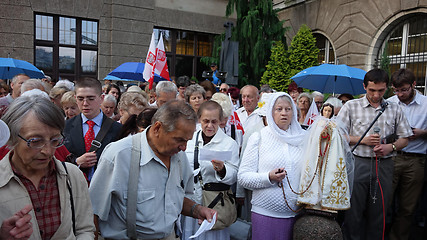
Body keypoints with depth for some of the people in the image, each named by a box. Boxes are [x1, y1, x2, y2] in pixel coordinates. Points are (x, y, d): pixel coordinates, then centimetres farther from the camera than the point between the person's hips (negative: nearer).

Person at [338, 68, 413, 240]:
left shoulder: (394, 109, 10)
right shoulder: (351, 106, 2)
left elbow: (404, 139, 13)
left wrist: (391, 147, -8)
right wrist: (363, 140, -12)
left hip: (384, 166, 3)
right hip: (357, 163, -2)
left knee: (378, 213, 10)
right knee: (353, 212, 2)